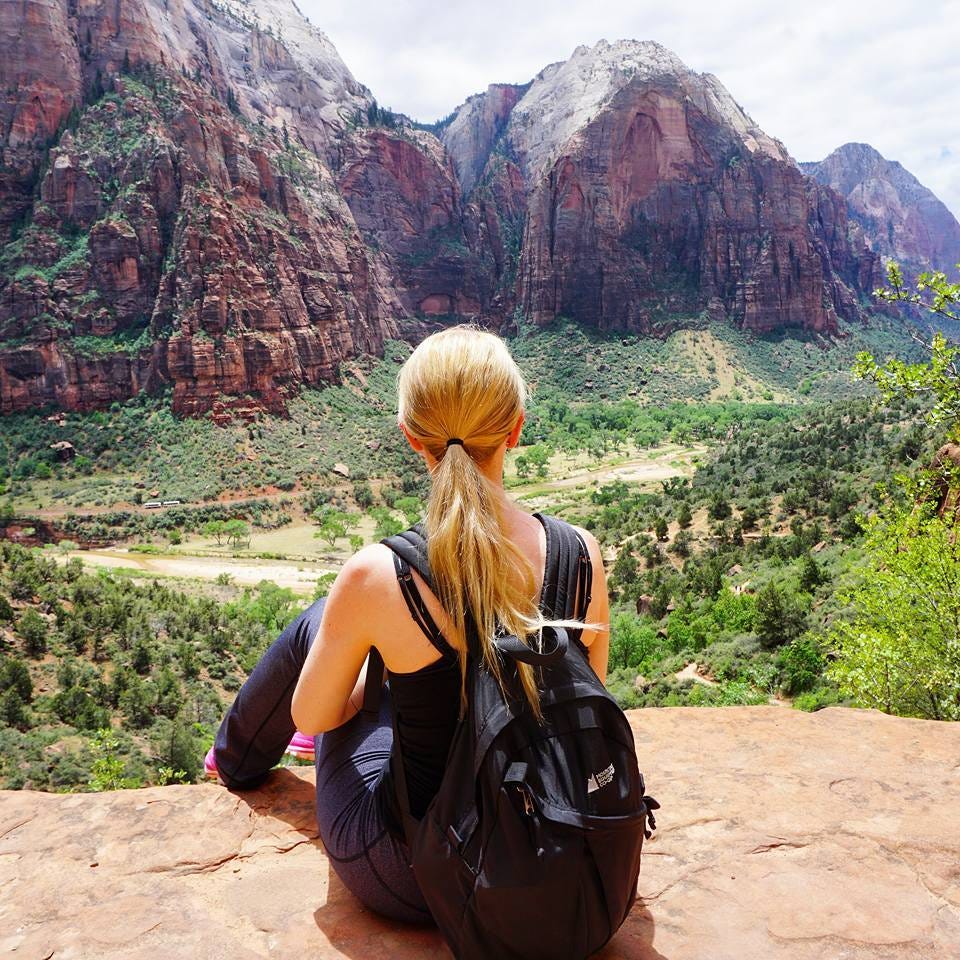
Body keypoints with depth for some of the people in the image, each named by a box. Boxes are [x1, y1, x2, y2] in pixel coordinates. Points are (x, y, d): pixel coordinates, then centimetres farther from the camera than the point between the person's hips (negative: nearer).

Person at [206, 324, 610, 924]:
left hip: (408, 876, -3)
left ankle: (237, 759, 51)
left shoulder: (376, 577, -26)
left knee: (314, 626, 18)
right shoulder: (580, 553, -17)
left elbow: (309, 717, -7)